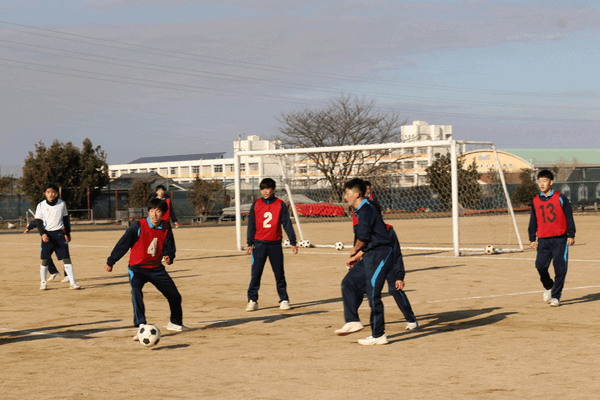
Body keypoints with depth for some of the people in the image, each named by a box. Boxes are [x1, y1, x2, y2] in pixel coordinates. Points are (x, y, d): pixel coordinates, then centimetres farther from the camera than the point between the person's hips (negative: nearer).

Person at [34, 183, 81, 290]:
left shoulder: (62, 204, 5)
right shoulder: (41, 206, 1)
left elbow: (66, 219, 14)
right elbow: (38, 221, 0)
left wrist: (67, 233, 11)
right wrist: (42, 234, -14)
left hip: (60, 233, 0)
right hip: (47, 234, 0)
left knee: (66, 257, -6)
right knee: (45, 259, 0)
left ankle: (72, 282, -4)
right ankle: (43, 282, 15)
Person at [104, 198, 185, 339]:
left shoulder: (166, 228, -5)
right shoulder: (138, 226, -17)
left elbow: (169, 247, 6)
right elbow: (123, 244, -8)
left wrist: (169, 257, -19)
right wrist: (110, 262, 1)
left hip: (156, 268, 4)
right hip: (137, 268, -4)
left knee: (175, 296, 5)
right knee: (136, 291, -32)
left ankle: (175, 322, 34)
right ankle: (141, 327, -33)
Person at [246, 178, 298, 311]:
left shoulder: (280, 205, 0)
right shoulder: (256, 205, 3)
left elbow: (287, 224, 1)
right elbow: (251, 225, 5)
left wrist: (293, 243, -3)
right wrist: (250, 244, 1)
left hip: (275, 244, 0)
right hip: (259, 244, 0)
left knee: (279, 274, 4)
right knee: (255, 274, -2)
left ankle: (284, 300, 14)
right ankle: (252, 300, 4)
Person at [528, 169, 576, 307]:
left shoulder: (560, 198, 0)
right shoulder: (535, 201, 9)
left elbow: (569, 217, 2)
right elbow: (533, 221, 16)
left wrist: (571, 235, -4)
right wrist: (532, 239, 12)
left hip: (560, 239, -3)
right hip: (543, 240, 3)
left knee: (560, 268, -5)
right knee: (540, 265, -8)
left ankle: (556, 296, 6)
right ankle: (548, 287, 20)